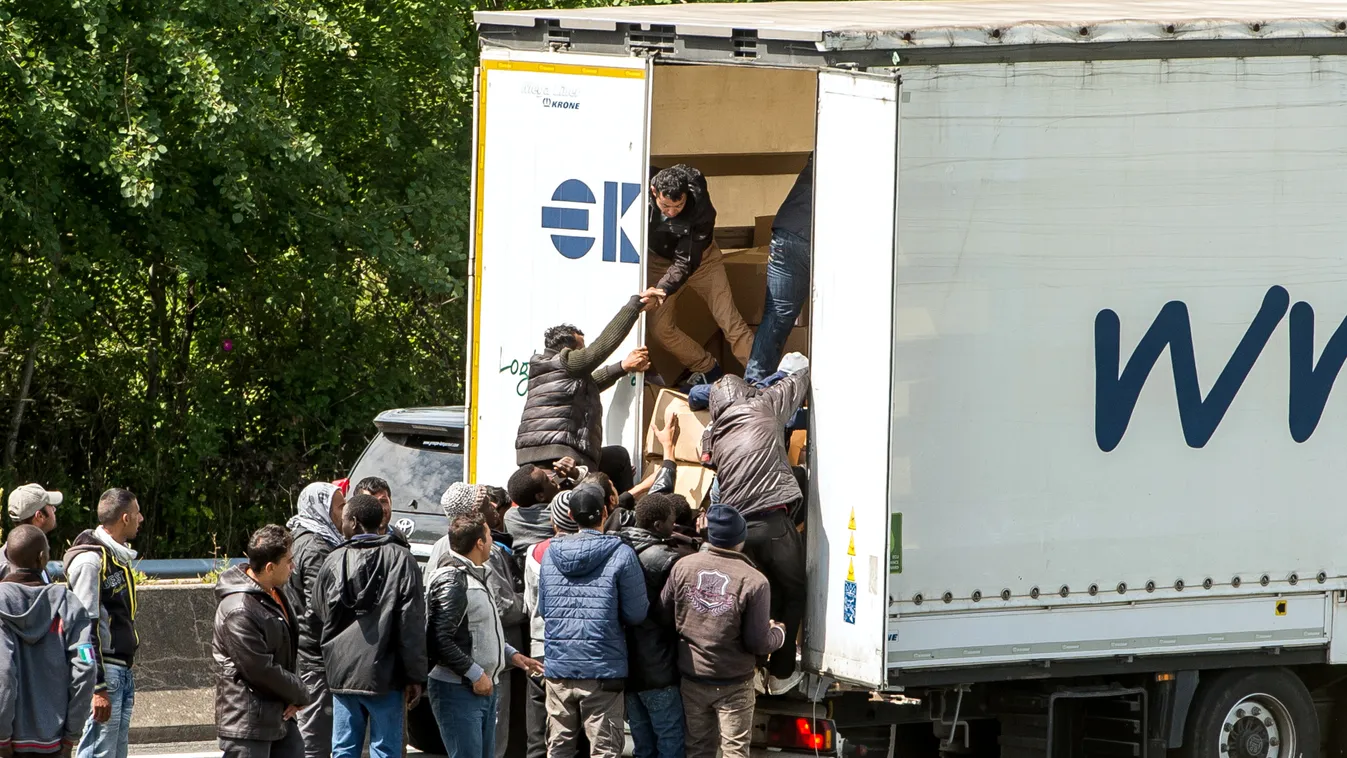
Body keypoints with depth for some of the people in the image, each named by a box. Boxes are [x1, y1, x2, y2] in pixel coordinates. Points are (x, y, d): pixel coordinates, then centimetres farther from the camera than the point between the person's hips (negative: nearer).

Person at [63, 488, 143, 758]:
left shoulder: (118, 556, 16)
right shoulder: (90, 560, -15)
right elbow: (86, 627, -19)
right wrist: (98, 687, -22)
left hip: (123, 672, 10)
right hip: (104, 672, -10)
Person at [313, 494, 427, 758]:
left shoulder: (334, 561, 3)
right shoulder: (400, 559, -5)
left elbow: (319, 618, 13)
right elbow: (412, 624, -8)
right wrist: (416, 676, -4)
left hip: (341, 672, 3)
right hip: (384, 675, -3)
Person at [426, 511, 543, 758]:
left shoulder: (477, 576, 16)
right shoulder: (452, 581, -17)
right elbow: (441, 640, -23)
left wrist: (511, 654, 15)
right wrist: (475, 674, -19)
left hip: (485, 688, 10)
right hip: (458, 690, -10)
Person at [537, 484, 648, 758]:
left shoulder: (550, 553, 4)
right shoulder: (621, 554, -9)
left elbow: (542, 609, 13)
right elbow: (636, 614, -8)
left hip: (558, 667, 4)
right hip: (603, 670, -4)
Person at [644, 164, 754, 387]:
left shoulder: (701, 209, -35)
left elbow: (687, 261, -33)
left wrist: (663, 289, -47)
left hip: (700, 258, -2)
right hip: (660, 260, 2)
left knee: (729, 320, -8)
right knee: (659, 327, -5)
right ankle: (708, 371, 13)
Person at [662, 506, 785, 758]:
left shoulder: (683, 567, -7)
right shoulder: (754, 581, -17)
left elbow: (664, 613, 3)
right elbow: (758, 643, -15)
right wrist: (778, 633, 7)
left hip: (692, 678, 4)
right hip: (733, 684, -4)